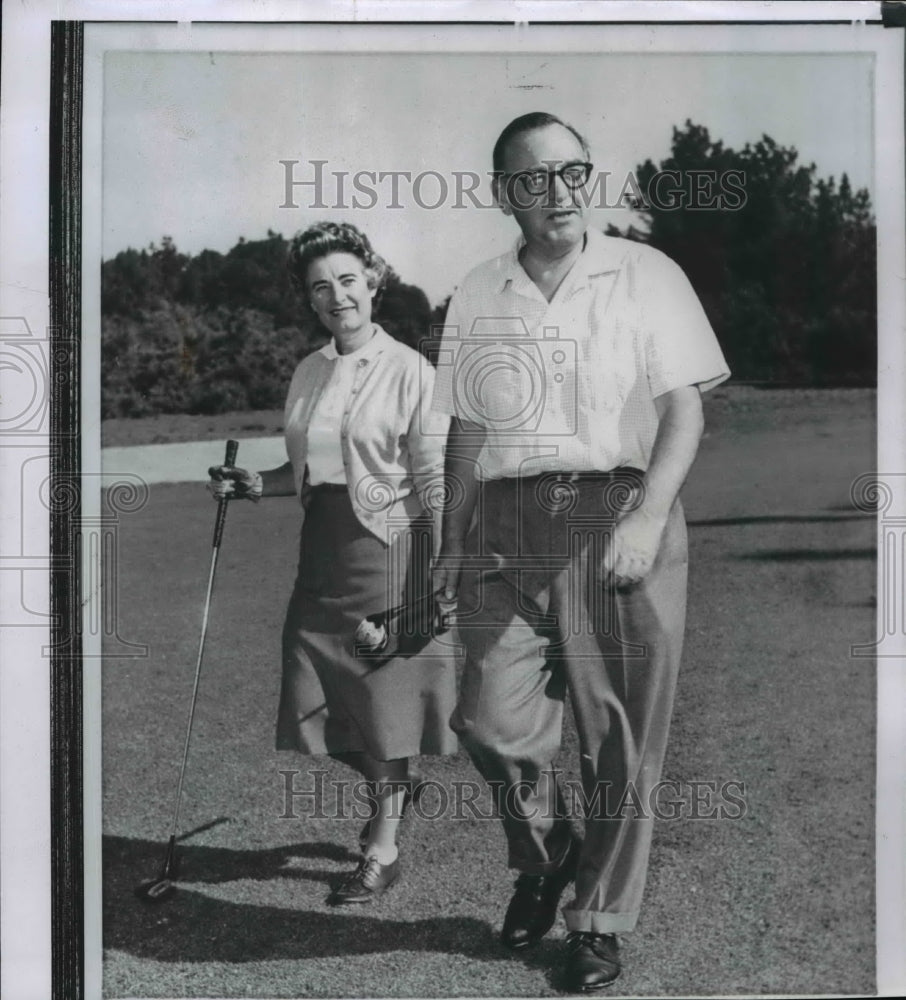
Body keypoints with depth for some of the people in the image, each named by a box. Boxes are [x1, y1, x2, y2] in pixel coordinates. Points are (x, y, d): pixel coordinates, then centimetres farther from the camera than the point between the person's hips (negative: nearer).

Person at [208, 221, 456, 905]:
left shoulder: (410, 371, -8)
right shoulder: (309, 374, 11)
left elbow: (435, 481, -10)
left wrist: (443, 573, -15)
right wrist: (255, 485, 3)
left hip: (386, 544, -6)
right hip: (322, 547, 6)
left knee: (384, 690, 2)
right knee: (316, 696, 8)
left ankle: (382, 851, 19)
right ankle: (394, 784, 38)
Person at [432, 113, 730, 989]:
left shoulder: (644, 276, 3)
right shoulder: (476, 295, 12)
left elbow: (684, 407, -3)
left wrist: (647, 518, -16)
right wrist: (452, 541, 13)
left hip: (615, 515, -2)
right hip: (505, 529, 3)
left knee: (619, 738, 3)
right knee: (492, 720, -3)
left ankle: (600, 921, 22)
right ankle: (543, 857, 27)